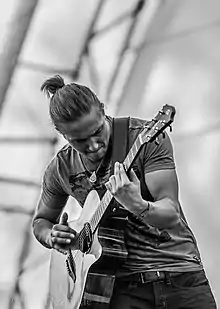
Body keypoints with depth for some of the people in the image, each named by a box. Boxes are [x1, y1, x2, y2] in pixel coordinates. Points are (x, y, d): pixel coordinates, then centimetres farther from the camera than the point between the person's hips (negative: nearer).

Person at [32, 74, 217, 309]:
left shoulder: (146, 138, -10)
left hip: (181, 274, -2)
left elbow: (171, 214, -16)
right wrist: (52, 237, -3)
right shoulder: (60, 170, 2)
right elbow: (41, 221, 20)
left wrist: (138, 206, -38)